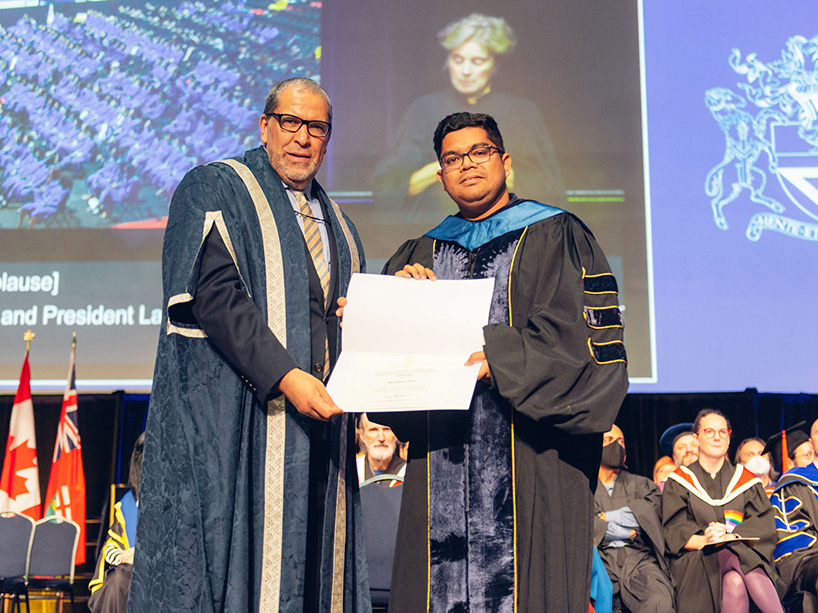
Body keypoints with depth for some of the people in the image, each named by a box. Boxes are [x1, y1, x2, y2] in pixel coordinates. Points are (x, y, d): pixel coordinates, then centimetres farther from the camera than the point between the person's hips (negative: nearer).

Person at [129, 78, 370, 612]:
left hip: (320, 416, 6)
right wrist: (285, 377, -22)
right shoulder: (215, 189, 1)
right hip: (236, 416, -6)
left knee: (311, 562, 4)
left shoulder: (336, 225, 22)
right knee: (234, 557, -7)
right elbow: (215, 295, -13)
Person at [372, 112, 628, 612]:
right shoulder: (421, 255, 19)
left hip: (531, 461, -4)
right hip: (440, 466, 4)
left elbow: (585, 333, -7)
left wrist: (498, 358, -19)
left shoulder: (555, 237, 5)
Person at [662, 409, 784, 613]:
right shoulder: (679, 482, 13)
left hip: (745, 554, 1)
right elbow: (674, 532, 1)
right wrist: (705, 540, -20)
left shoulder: (746, 480, 18)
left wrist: (732, 536, -16)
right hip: (698, 560, -1)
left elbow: (764, 524, 4)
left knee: (736, 581, -36)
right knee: (734, 582, -35)